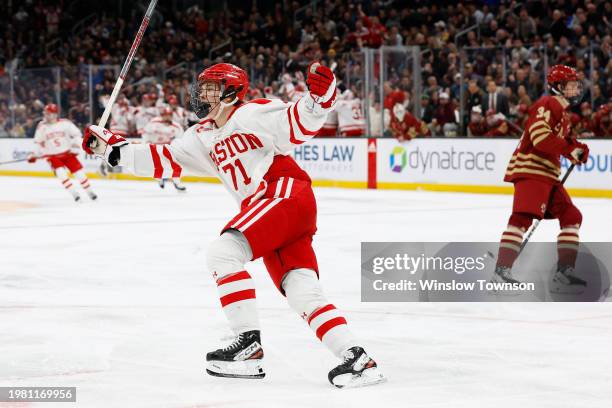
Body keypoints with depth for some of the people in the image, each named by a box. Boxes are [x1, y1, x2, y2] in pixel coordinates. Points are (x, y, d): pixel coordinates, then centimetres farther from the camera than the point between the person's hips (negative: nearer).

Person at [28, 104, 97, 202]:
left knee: (78, 171, -2)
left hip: (67, 153, -1)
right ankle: (74, 193, -14)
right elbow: (39, 142, 8)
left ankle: (89, 191, 15)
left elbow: (76, 134, -4)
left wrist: (75, 147, -12)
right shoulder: (42, 127, -3)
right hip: (53, 156, 1)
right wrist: (35, 155, 2)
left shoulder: (65, 123, -11)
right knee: (61, 173, -19)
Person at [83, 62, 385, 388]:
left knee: (222, 252, -20)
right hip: (267, 211, 8)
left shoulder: (254, 113, -3)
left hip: (287, 195, -8)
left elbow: (301, 124, -11)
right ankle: (357, 359, -7)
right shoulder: (203, 136, 21)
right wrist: (112, 148, 13)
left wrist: (319, 94, -29)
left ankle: (249, 344, -20)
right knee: (303, 294, -3)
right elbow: (165, 160, 17)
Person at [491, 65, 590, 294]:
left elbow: (564, 140, 30)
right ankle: (502, 270, -24)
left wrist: (579, 148, 8)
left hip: (548, 173, 11)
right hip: (530, 169, -11)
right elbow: (540, 136, -24)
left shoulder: (562, 113, 23)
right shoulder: (547, 106, -10)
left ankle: (564, 273, 10)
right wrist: (570, 150, -23)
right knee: (523, 217, -22)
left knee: (572, 217, 9)